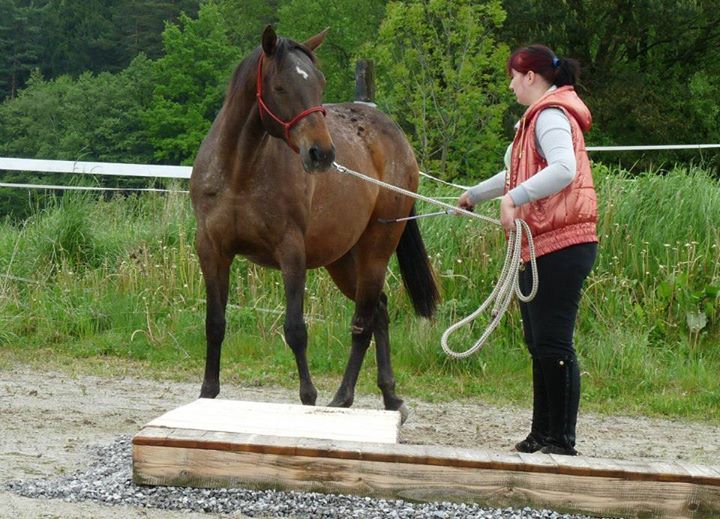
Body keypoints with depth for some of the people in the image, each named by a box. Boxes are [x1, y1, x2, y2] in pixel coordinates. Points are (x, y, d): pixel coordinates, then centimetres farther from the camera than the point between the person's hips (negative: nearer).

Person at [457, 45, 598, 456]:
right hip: (541, 248, 11)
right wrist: (475, 195, 50)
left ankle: (562, 441, -6)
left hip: (561, 245, -11)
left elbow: (564, 169, -31)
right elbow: (519, 174, 38)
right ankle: (542, 435, 22)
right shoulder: (540, 117, 22)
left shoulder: (551, 116, -11)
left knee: (553, 344, -10)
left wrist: (514, 198, -37)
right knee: (539, 344, 15)